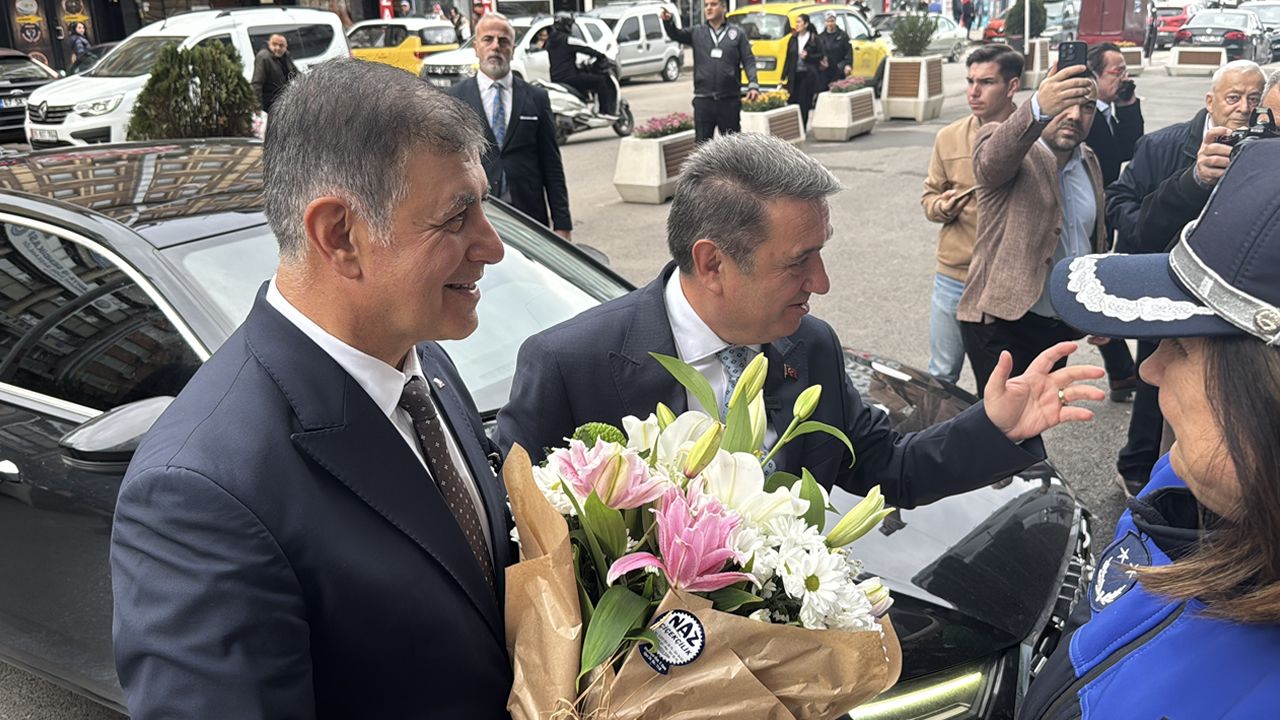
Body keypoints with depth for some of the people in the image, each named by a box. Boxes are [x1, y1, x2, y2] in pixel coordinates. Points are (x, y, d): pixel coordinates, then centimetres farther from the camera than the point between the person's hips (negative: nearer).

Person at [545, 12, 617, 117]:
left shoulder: (550, 41, 15)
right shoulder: (566, 39, -12)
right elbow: (586, 49, -13)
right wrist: (603, 57, -3)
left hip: (555, 79, 10)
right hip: (569, 78, -10)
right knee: (600, 80, -5)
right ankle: (606, 111, -9)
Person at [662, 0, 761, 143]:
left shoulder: (738, 34, 6)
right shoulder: (696, 32, 10)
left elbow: (749, 61, 2)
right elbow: (676, 34, -1)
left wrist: (753, 85, -13)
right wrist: (668, 21, -22)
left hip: (729, 100, -1)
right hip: (703, 100, 1)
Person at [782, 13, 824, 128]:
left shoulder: (814, 39, -1)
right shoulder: (793, 39, 9)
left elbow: (820, 56, 1)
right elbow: (788, 58, 10)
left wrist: (808, 56, -15)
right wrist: (784, 76, 6)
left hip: (808, 74, -3)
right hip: (794, 75, 3)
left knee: (805, 102, -2)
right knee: (792, 100, -2)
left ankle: (802, 128, 7)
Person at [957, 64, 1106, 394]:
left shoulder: (1089, 162, 11)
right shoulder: (1004, 145, -12)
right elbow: (993, 159, -38)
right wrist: (1038, 110, -57)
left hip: (1061, 325, 7)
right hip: (1002, 321, -7)